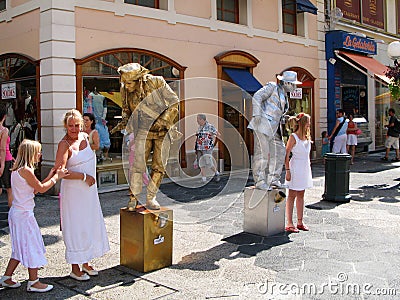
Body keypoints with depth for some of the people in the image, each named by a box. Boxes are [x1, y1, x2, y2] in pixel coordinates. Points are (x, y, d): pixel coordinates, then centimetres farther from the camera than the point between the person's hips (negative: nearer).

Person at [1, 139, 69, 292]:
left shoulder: (17, 170, 12)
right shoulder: (26, 170, -19)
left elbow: (34, 189, 15)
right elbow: (41, 188, -13)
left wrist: (49, 177, 12)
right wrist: (56, 177, -2)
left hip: (17, 213, 10)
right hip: (24, 214, -10)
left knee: (21, 248, 18)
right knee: (31, 246, 1)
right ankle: (33, 282, 11)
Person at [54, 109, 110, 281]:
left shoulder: (85, 137, 5)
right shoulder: (64, 144, -16)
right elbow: (59, 171, -25)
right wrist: (84, 176, -21)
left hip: (89, 190, 8)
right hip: (73, 192, -7)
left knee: (91, 226, 14)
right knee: (75, 229, 0)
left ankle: (85, 263, 28)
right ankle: (75, 269, 12)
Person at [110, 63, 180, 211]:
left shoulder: (156, 83, -20)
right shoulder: (125, 90, -8)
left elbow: (174, 103, -12)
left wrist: (163, 121, -22)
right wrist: (124, 122, -6)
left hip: (163, 131, -1)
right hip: (144, 130, 1)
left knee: (159, 165, 1)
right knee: (138, 162, -9)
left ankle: (150, 198, 12)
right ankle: (133, 197, 3)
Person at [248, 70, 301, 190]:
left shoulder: (284, 96, 22)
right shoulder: (272, 87, -2)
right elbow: (257, 97, -10)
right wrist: (257, 114, -19)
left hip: (273, 127, 9)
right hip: (262, 124, -9)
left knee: (279, 151, 7)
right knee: (262, 152, -11)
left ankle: (273, 180, 14)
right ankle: (259, 181, -7)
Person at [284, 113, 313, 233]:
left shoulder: (307, 137, 11)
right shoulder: (293, 137, -11)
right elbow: (286, 155, -13)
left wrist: (308, 165, 15)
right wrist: (287, 170, -17)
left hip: (305, 168, 7)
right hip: (296, 168, -7)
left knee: (301, 195, 11)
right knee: (292, 195, -2)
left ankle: (300, 222, 18)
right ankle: (289, 224, 2)